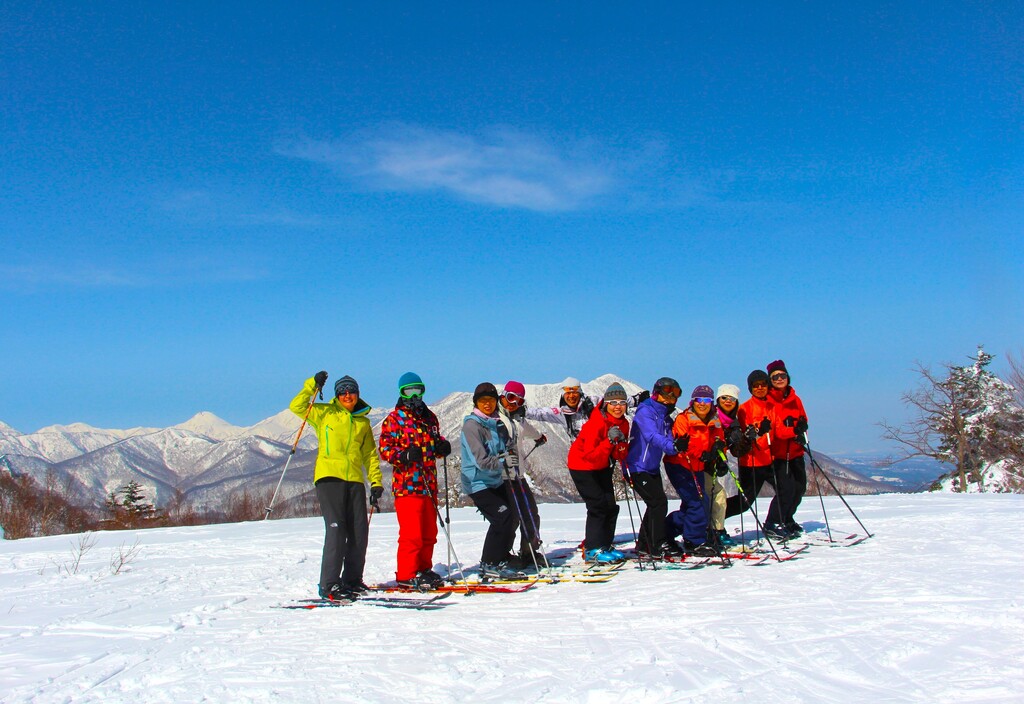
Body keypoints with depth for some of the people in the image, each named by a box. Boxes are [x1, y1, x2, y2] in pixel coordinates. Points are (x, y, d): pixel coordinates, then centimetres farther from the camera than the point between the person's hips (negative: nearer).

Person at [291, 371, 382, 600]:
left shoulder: (363, 421, 18)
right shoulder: (324, 413, 10)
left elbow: (370, 454, 18)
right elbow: (297, 407, 0)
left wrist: (376, 482, 10)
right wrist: (312, 385, -10)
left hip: (355, 480, 4)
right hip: (329, 477, -4)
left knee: (359, 531, 2)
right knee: (336, 530, -12)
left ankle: (352, 580, 15)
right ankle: (329, 584, -7)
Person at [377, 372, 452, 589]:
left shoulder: (429, 417, 18)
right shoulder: (394, 418, -1)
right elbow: (385, 448, -7)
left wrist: (442, 446, 4)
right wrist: (405, 455, -25)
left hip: (429, 485, 7)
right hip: (407, 485, -7)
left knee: (429, 532, 12)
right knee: (411, 533, -9)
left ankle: (423, 569, 24)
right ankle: (406, 575, -1)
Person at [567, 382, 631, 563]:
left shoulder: (623, 424, -4)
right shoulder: (596, 423, -28)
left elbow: (619, 455, -3)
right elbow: (590, 455, -31)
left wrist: (621, 444, -23)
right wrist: (609, 441, -39)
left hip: (602, 467, 8)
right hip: (582, 466, -8)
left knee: (611, 506, 5)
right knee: (598, 505, -12)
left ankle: (605, 546, 18)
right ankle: (593, 550, -4)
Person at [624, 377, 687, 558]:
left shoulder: (665, 417, 13)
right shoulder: (645, 411, -15)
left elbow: (668, 441, 3)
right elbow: (652, 436, -31)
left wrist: (678, 446, -19)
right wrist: (673, 445, -46)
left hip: (653, 468, 9)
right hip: (637, 467, -9)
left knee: (656, 505, 12)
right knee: (658, 502, -13)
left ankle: (644, 546, 22)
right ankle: (657, 545, -6)